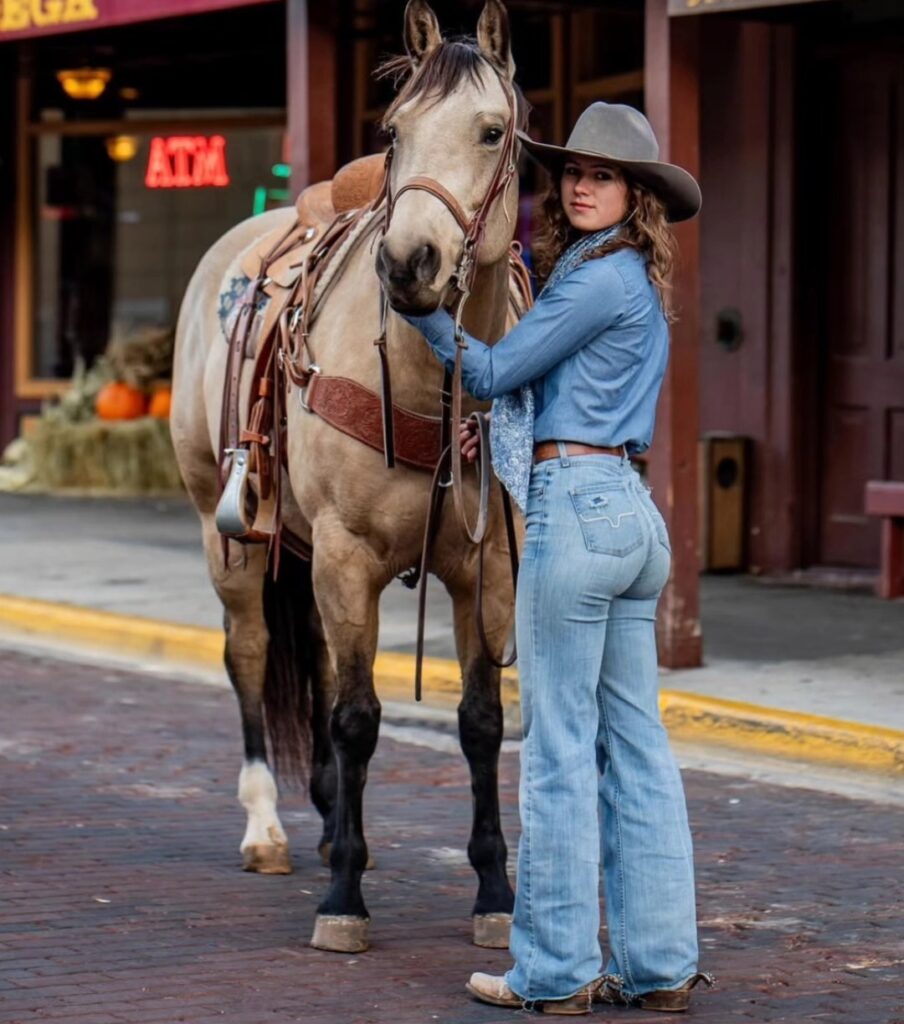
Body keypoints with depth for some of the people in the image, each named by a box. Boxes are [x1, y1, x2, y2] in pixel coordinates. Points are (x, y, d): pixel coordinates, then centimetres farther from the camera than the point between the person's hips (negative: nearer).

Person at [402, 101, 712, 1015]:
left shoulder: (601, 280, -12)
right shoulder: (633, 283, 18)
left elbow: (492, 370, -8)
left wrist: (422, 312, 4)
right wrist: (505, 430, 17)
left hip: (575, 510, -10)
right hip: (632, 514, 10)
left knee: (559, 746, -3)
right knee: (634, 744, 9)